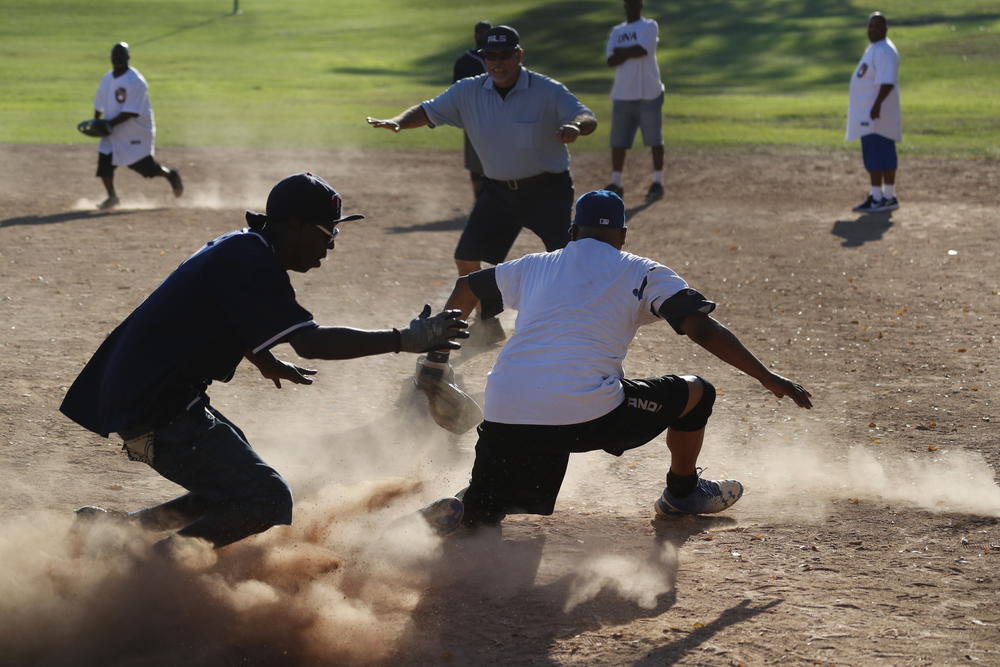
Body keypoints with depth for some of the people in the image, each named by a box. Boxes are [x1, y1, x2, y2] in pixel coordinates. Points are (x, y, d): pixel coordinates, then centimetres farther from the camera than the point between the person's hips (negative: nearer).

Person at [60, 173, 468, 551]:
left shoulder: (238, 248, 14)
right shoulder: (250, 262, -17)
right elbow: (309, 342, -27)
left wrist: (265, 361, 46)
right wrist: (405, 340, -24)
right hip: (159, 412, -10)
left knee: (240, 479, 22)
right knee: (267, 501, -14)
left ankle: (116, 528, 16)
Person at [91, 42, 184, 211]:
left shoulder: (135, 81, -18)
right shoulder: (106, 79, 7)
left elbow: (131, 112, -23)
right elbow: (99, 104, 18)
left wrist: (111, 123, -26)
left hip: (137, 132, -7)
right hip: (113, 133, 7)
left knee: (145, 166, -1)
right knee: (104, 162, -5)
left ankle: (170, 175, 27)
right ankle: (111, 197, 9)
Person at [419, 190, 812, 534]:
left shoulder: (534, 266, 24)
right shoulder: (643, 273, 12)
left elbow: (466, 288, 36)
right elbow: (703, 329, 3)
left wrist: (437, 359, 47)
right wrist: (766, 377, 7)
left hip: (502, 418, 3)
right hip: (586, 415, -3)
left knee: (482, 513, 17)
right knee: (696, 393, 19)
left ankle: (465, 509, -15)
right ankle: (682, 493, 37)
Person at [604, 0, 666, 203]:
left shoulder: (650, 26, -1)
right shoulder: (617, 31, 14)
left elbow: (642, 50, -19)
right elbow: (611, 61, 2)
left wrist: (621, 52, -6)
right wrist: (632, 51, -11)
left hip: (649, 94, -5)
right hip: (622, 95, 5)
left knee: (654, 139, -1)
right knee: (618, 141, 5)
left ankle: (658, 182, 5)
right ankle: (615, 184, 12)